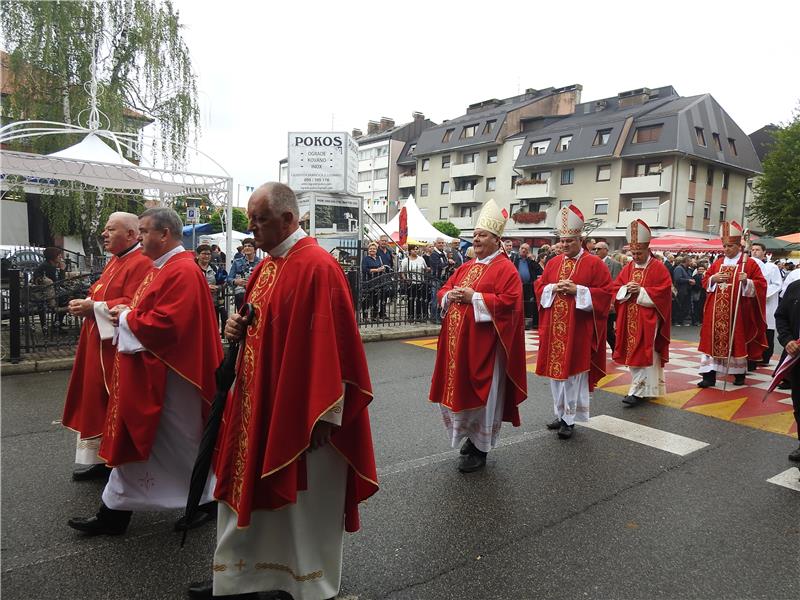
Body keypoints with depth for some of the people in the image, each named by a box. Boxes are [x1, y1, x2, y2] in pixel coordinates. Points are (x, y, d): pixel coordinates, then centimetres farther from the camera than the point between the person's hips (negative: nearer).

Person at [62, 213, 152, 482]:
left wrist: (93, 307, -20)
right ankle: (99, 457, 26)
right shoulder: (115, 261, 16)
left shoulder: (141, 264, -16)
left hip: (118, 345, -10)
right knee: (98, 400, 14)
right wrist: (86, 303, 3)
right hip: (98, 343, 10)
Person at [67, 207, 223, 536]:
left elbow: (166, 324, -28)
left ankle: (207, 499, 26)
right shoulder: (162, 267, 12)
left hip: (169, 375, -10)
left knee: (181, 441, 5)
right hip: (146, 372, 10)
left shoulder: (182, 272, -20)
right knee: (133, 439, 17)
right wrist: (126, 311, 3)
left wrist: (126, 317, -13)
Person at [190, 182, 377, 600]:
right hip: (258, 403, 9)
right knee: (248, 490, 20)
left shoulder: (317, 267, -19)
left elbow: (332, 344, -22)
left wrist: (324, 416, -20)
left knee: (305, 507, 9)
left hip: (300, 412, -9)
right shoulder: (266, 265, 10)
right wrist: (239, 327, -2)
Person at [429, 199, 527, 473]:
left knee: (481, 393, 1)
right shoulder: (466, 267, 16)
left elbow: (509, 301, -20)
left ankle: (480, 449, 16)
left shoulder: (505, 268, -8)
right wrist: (450, 296, -5)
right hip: (457, 340, 8)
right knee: (459, 389, 13)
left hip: (483, 343, -7)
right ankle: (471, 436, 34)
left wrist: (474, 298, -19)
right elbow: (443, 290, 18)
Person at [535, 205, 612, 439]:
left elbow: (605, 293, -7)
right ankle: (561, 414, 25)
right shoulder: (553, 263, 11)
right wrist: (553, 289, -8)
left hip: (578, 330, -5)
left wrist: (577, 290, -17)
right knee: (556, 369, 11)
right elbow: (539, 288, 12)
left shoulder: (594, 263, -3)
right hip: (554, 329, 5)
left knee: (574, 371, -1)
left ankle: (570, 418, 10)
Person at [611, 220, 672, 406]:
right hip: (630, 320, 6)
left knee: (642, 353, -7)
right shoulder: (628, 268, 11)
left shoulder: (658, 268, -5)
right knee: (633, 353, 9)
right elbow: (615, 289, 9)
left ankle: (637, 390, -4)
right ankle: (650, 387, 23)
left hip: (648, 319, -6)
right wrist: (627, 289, -11)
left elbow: (663, 292, -13)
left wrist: (641, 291, -18)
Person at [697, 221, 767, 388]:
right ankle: (709, 375, -1)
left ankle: (739, 373, 22)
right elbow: (705, 280, 13)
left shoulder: (749, 264, -1)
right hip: (717, 312, 3)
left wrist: (746, 281, -21)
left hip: (737, 311, -3)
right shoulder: (717, 263, 10)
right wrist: (714, 278, -8)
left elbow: (761, 285, -3)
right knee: (714, 340, -1)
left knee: (737, 340, 5)